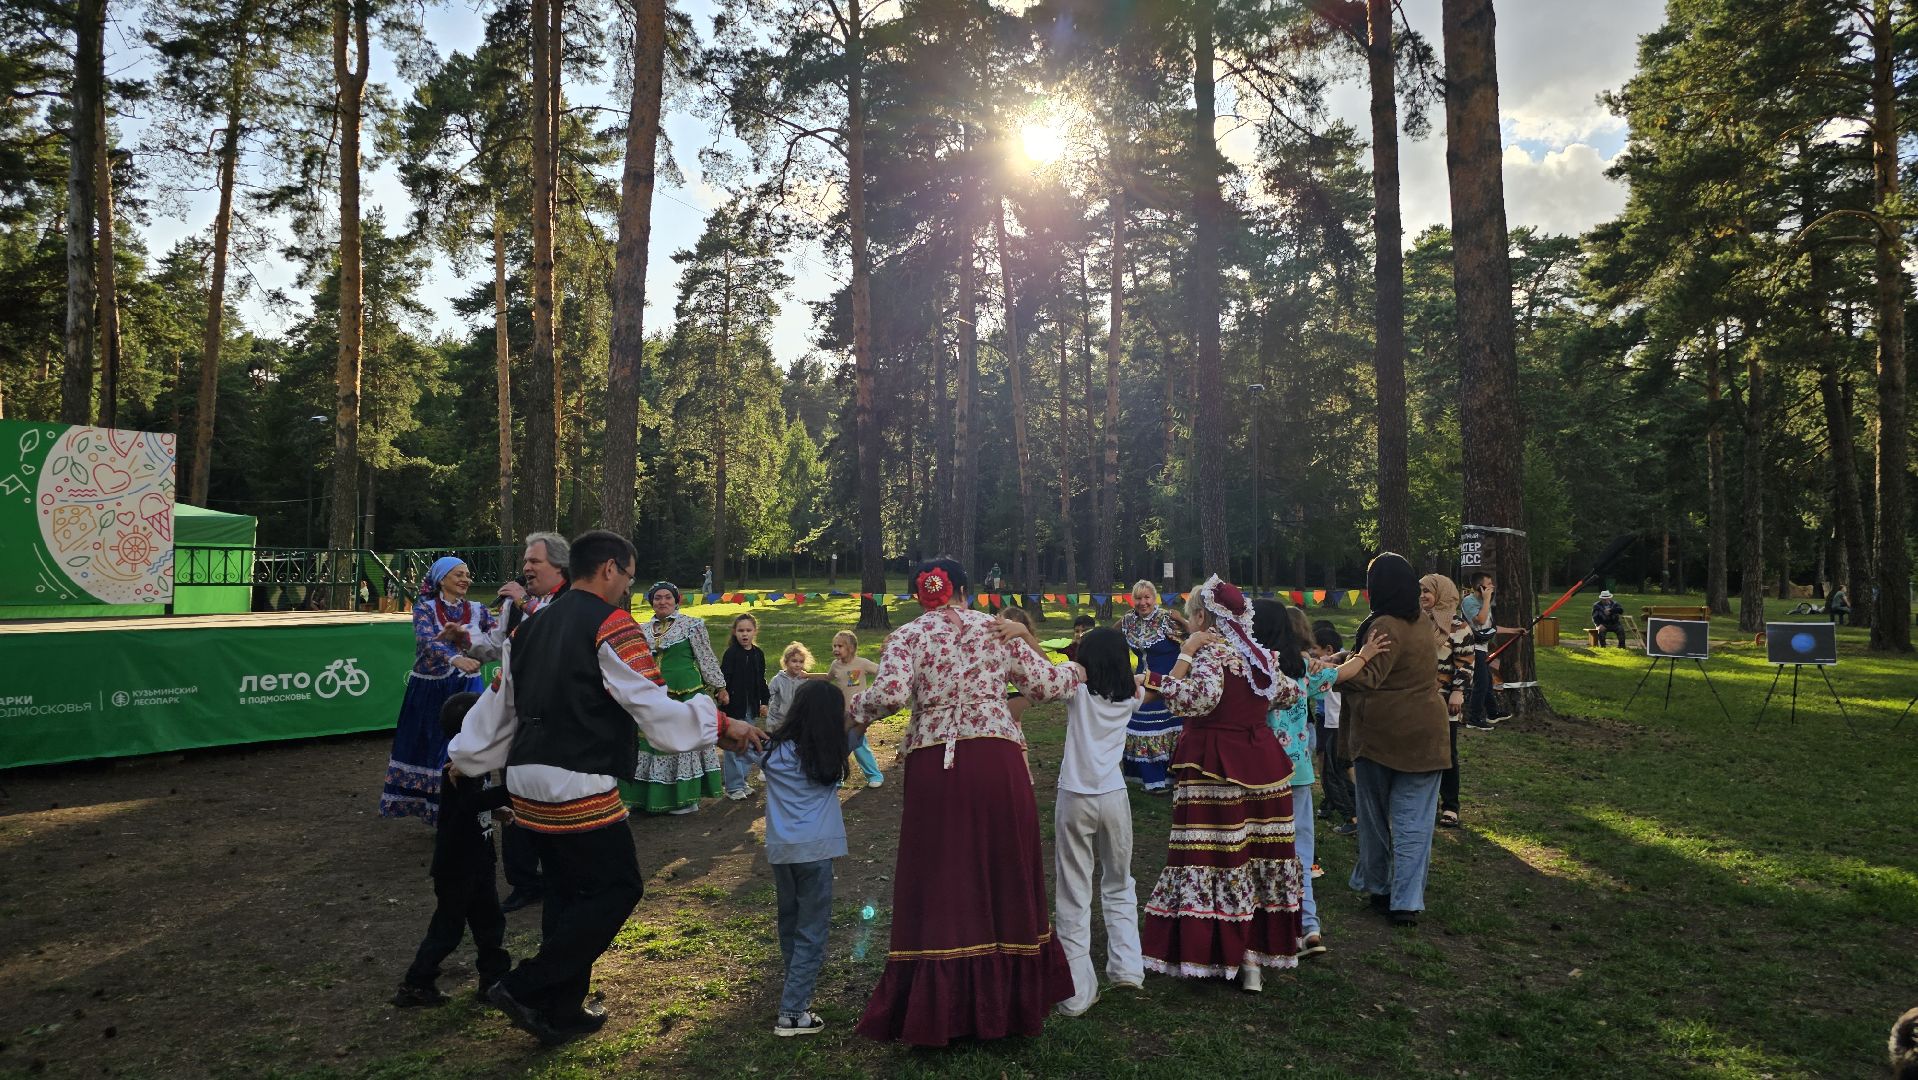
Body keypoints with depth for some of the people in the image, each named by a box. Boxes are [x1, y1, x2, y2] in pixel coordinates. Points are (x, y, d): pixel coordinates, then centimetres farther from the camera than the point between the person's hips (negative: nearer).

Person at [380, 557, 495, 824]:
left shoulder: (478, 611, 3)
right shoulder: (425, 607, -5)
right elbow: (427, 641, -24)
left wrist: (462, 635, -21)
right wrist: (456, 659, -43)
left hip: (465, 689, 1)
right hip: (428, 691, -1)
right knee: (422, 749, 8)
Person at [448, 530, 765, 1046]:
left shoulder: (531, 627, 12)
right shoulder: (612, 625, -12)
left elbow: (497, 705, 18)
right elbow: (656, 709, -16)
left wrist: (466, 759, 31)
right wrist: (721, 724, -5)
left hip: (528, 782, 9)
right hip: (580, 789, -8)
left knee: (567, 892, 18)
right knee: (618, 888, 5)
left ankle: (561, 1010, 25)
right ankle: (526, 987, 3)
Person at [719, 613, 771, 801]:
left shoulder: (758, 654, 8)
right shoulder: (731, 653, -9)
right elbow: (724, 677, -13)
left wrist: (764, 702, 14)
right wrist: (724, 694, -23)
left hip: (751, 708, 6)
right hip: (734, 707, -6)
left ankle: (741, 780, 25)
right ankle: (734, 786, 6)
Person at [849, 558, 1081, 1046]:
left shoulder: (907, 636, 4)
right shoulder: (996, 629, 10)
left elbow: (890, 694, -13)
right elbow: (1046, 684, 10)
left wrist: (856, 709, 6)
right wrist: (1073, 671, 30)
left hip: (934, 767, -1)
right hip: (998, 762, 2)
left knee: (937, 881, 8)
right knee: (1004, 876, 13)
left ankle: (935, 1007, 14)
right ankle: (1010, 999, 25)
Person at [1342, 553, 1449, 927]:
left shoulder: (1385, 626, -16)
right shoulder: (1422, 626, 7)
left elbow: (1368, 678, -23)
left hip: (1380, 734, -5)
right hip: (1424, 734, 5)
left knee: (1376, 814, 13)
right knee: (1413, 819, 4)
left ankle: (1377, 885, 27)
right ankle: (1407, 901, 0)